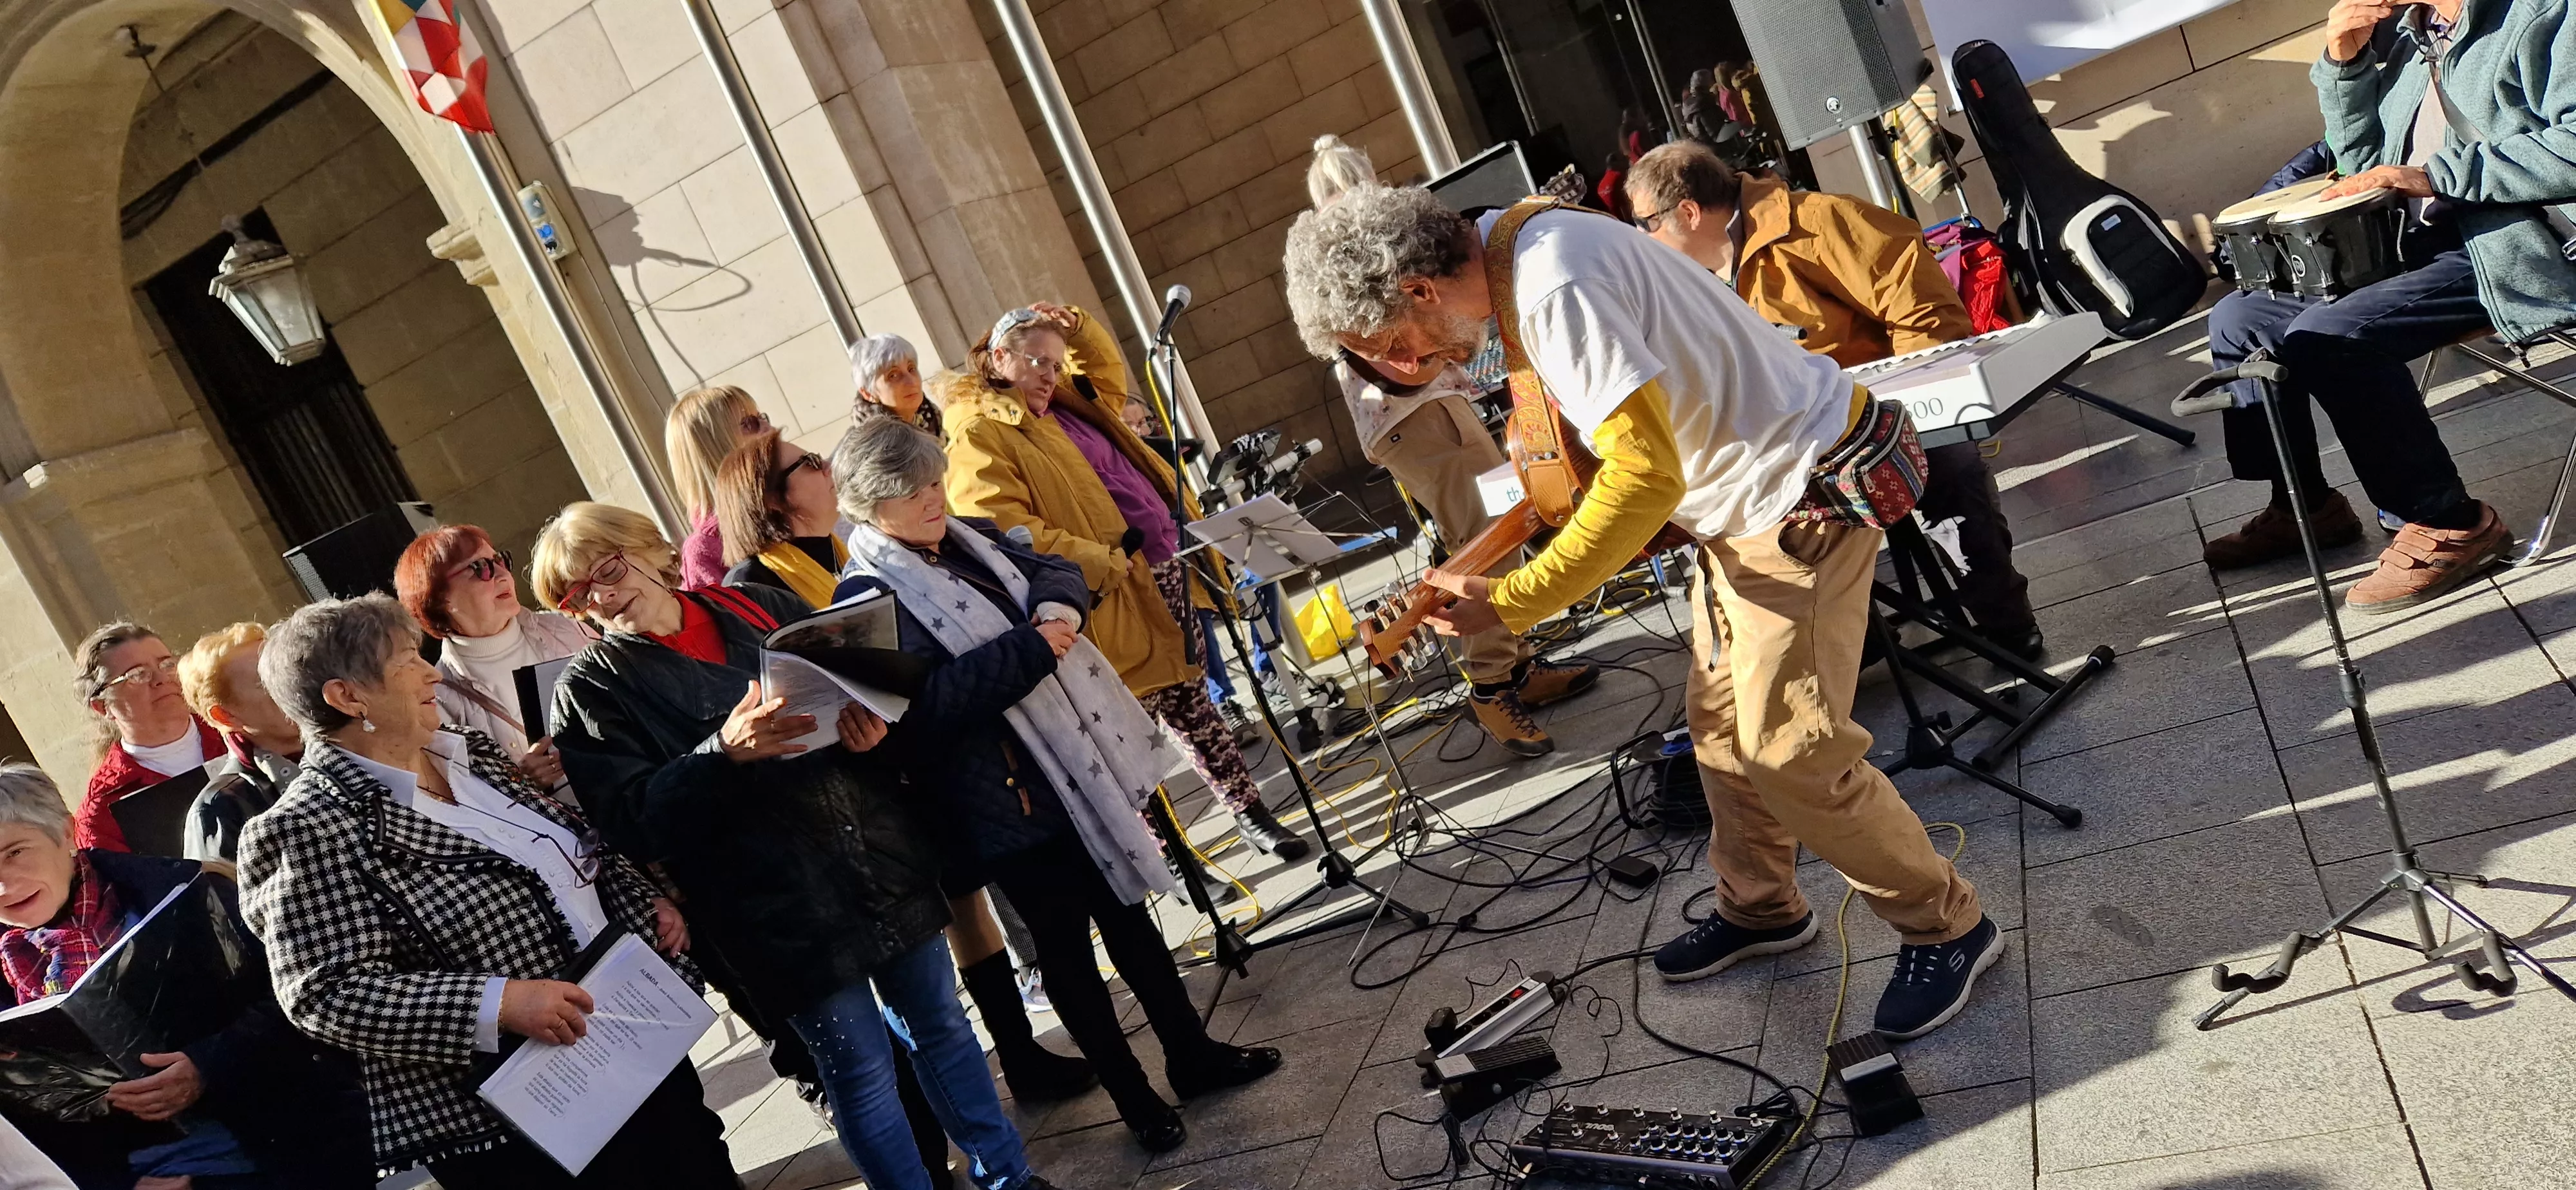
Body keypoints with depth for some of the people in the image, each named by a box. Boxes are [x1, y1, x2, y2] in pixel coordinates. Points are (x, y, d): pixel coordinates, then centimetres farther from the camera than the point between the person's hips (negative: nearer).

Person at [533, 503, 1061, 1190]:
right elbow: (632, 823, -14)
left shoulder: (759, 608, 6)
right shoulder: (589, 692, -4)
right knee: (861, 1073, 6)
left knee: (941, 1024, 17)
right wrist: (725, 753, -27)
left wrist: (871, 722, -7)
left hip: (885, 860, 5)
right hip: (780, 912, -4)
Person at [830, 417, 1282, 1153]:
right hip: (1012, 800, -7)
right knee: (1064, 940, 8)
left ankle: (1192, 1055, 33)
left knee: (1127, 911, 17)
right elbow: (930, 701, -25)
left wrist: (1054, 604, -10)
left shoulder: (968, 536, 8)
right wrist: (1032, 647, -24)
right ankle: (1134, 1097, 24)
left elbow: (1056, 572, 13)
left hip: (1081, 763, 7)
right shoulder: (869, 597, -14)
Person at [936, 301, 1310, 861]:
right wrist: (1100, 563, -22)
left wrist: (1077, 327, 14)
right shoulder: (979, 435, -11)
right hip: (1117, 594, -8)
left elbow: (1109, 373, 33)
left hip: (1165, 565, 8)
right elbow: (1003, 528, -22)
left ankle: (1249, 811, 23)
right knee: (1177, 708, 0)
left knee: (1188, 699, 15)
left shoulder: (1066, 403, 14)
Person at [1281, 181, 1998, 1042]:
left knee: (1789, 750, -7)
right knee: (1722, 726, 16)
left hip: (1803, 493, -10)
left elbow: (1647, 473, -32)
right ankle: (1759, 907, 35)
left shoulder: (1555, 287, -28)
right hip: (1740, 500, 10)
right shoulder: (1513, 263, 4)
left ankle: (1947, 928, 14)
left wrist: (1511, 603, -26)